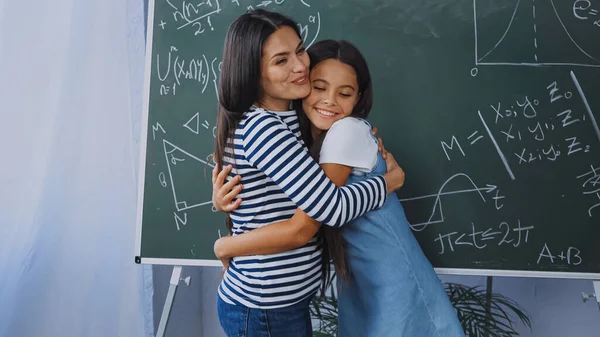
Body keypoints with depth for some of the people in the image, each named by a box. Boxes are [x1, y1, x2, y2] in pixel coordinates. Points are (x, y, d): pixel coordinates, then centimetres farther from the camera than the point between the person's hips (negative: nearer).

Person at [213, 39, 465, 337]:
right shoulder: (302, 137, 2)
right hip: (356, 284, 7)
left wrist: (224, 246, -15)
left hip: (396, 289, -7)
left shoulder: (349, 131, -21)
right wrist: (226, 197, -19)